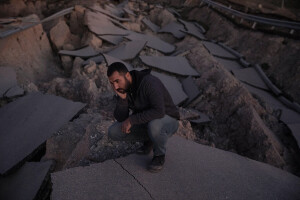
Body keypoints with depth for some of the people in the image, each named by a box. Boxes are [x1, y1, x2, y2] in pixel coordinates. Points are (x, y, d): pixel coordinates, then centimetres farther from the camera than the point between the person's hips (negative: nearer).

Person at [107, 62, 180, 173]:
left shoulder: (149, 82, -30)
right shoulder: (122, 89, -8)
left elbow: (159, 111, -41)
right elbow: (120, 118, -10)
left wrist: (132, 120, -33)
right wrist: (122, 98, -27)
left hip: (167, 121, -6)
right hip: (144, 122, 6)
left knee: (154, 125, -42)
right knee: (113, 132, -7)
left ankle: (159, 154, -8)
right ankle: (149, 139, 13)